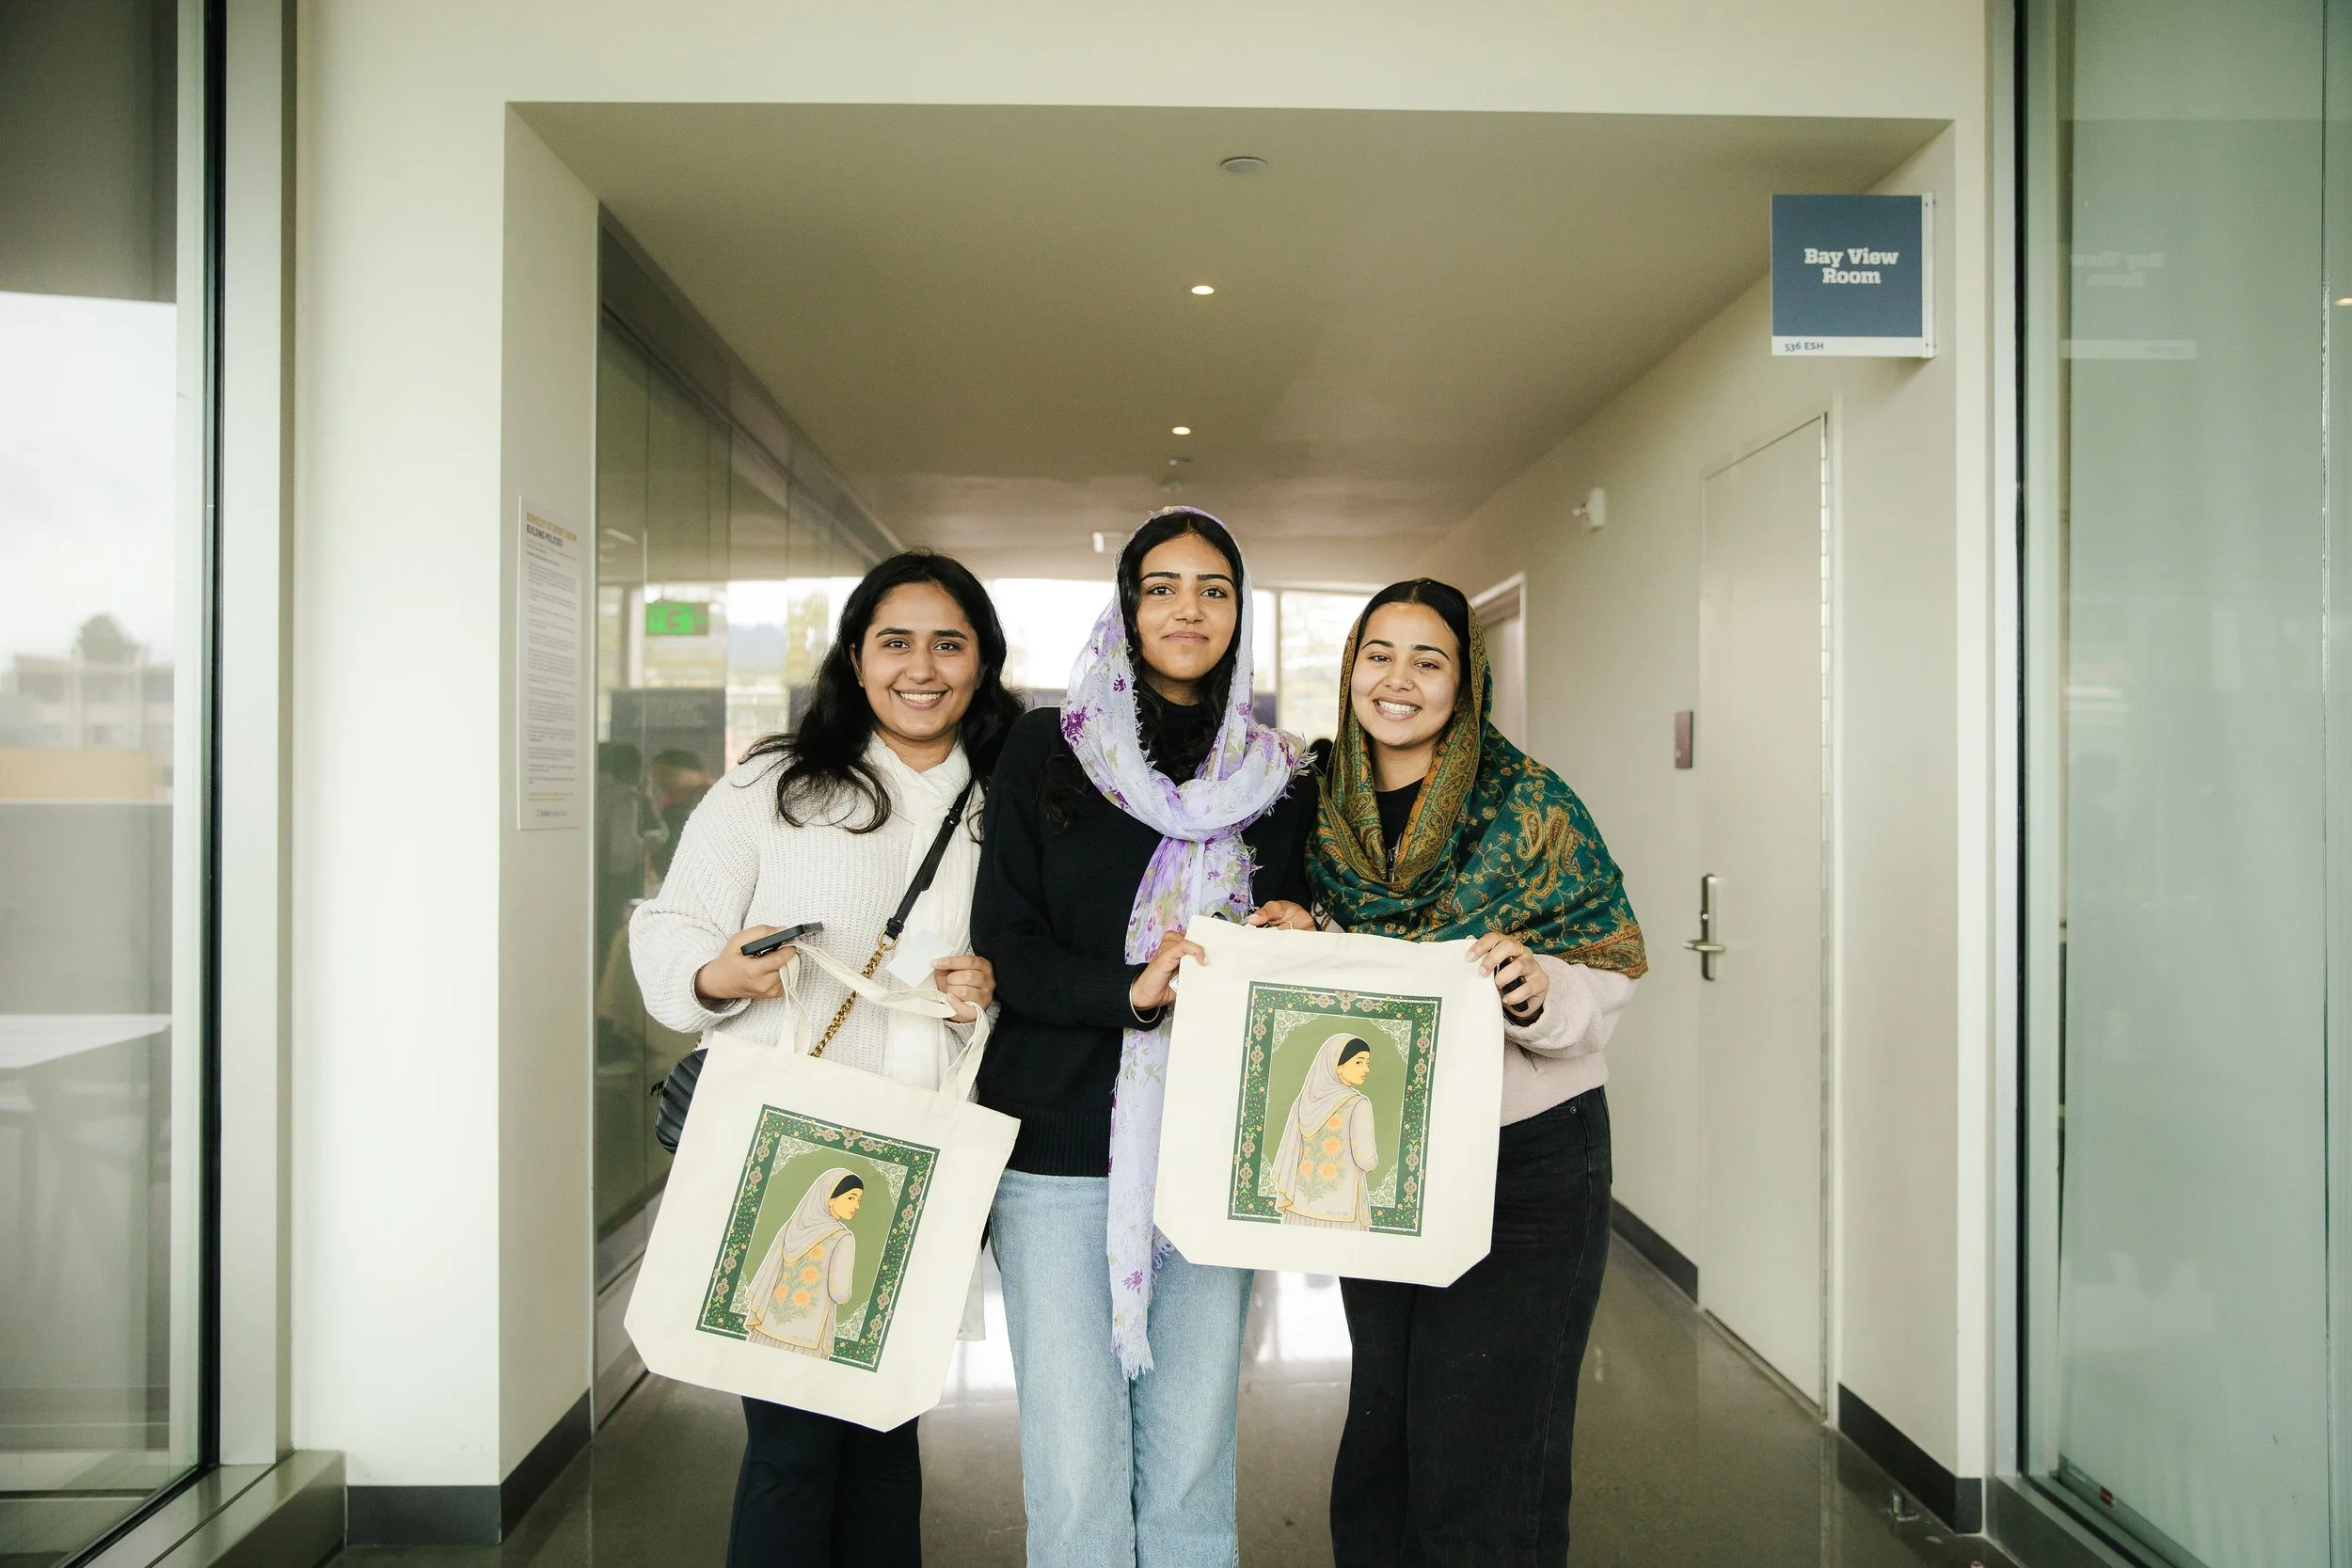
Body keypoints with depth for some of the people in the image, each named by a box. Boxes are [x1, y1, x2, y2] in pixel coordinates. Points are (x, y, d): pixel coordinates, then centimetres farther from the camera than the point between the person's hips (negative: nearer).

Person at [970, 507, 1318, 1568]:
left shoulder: (1278, 777, 9)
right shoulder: (1047, 752, 2)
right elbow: (1003, 946, -4)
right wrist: (1129, 992, -20)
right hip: (1060, 1145, -2)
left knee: (1192, 1464, 10)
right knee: (1076, 1473, 1)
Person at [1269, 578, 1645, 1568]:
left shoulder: (1532, 807, -10)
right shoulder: (1324, 812, 2)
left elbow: (1605, 986, -9)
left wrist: (1539, 991, -29)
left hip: (1525, 1162, -4)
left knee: (1483, 1482, 3)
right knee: (1381, 1445, 16)